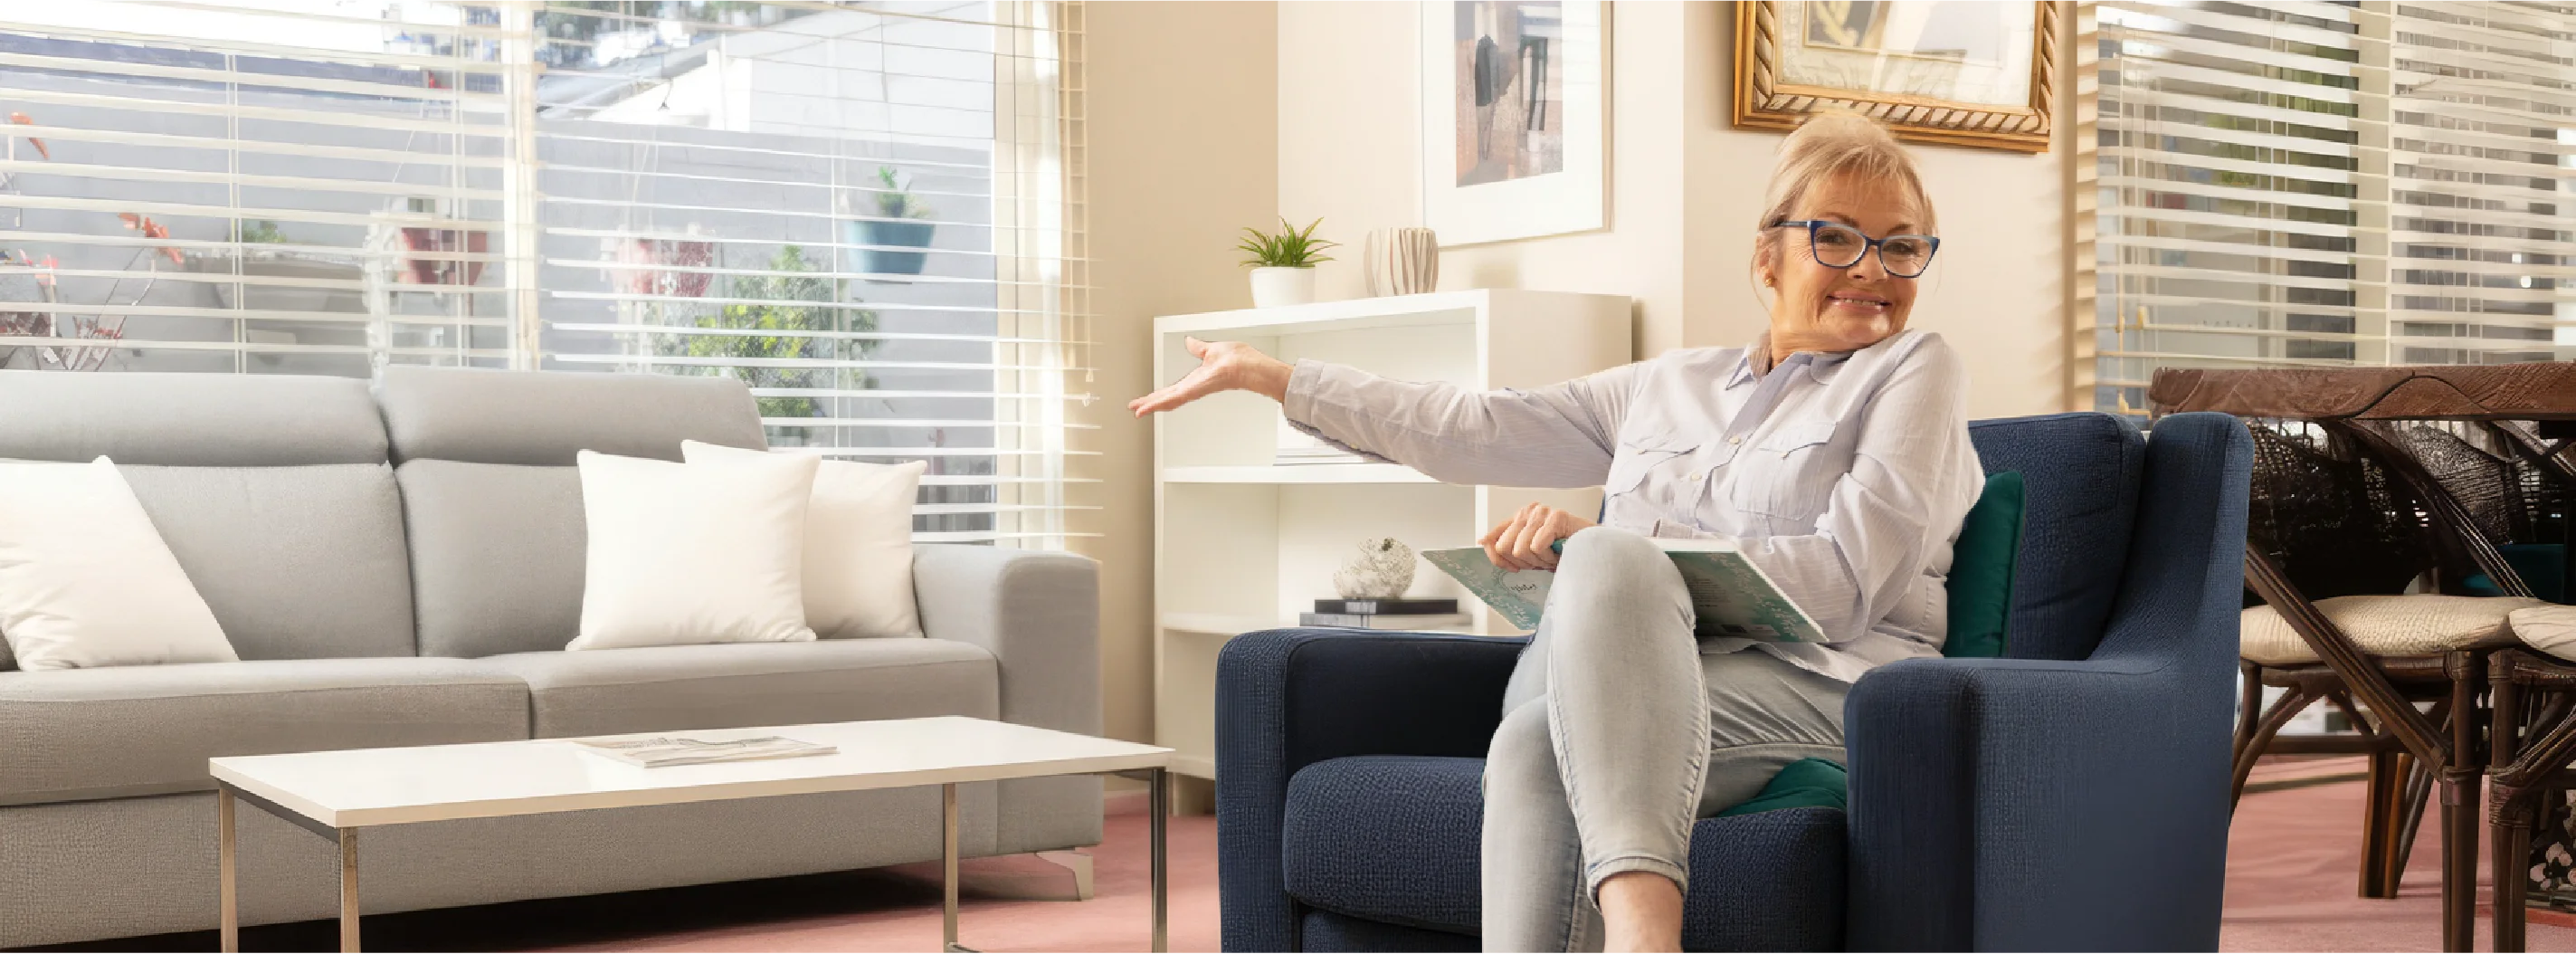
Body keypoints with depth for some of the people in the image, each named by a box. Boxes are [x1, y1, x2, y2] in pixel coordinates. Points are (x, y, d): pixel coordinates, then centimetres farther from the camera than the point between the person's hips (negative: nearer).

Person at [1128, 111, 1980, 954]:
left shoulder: (1913, 369, 11)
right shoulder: (1671, 386, 25)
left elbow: (1847, 578, -4)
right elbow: (1471, 430, 25)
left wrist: (1603, 553, -12)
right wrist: (1265, 374, 25)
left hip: (1822, 688, -4)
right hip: (1657, 694, 4)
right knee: (1533, 743, -34)